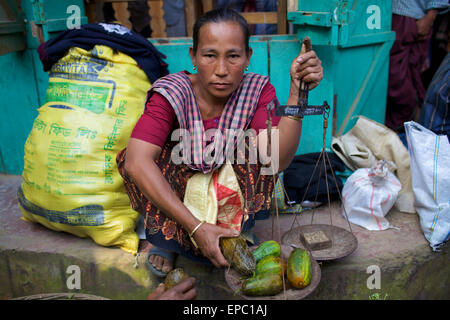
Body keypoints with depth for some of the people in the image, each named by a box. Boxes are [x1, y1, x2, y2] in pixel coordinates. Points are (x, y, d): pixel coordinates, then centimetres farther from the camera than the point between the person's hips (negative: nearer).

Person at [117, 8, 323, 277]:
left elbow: (277, 160, -31)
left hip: (231, 187, 2)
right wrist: (196, 227, -39)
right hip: (172, 192, -2)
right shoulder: (172, 94, -21)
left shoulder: (258, 91, -16)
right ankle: (167, 235, -3)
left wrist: (297, 92, -41)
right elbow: (136, 162, -34)